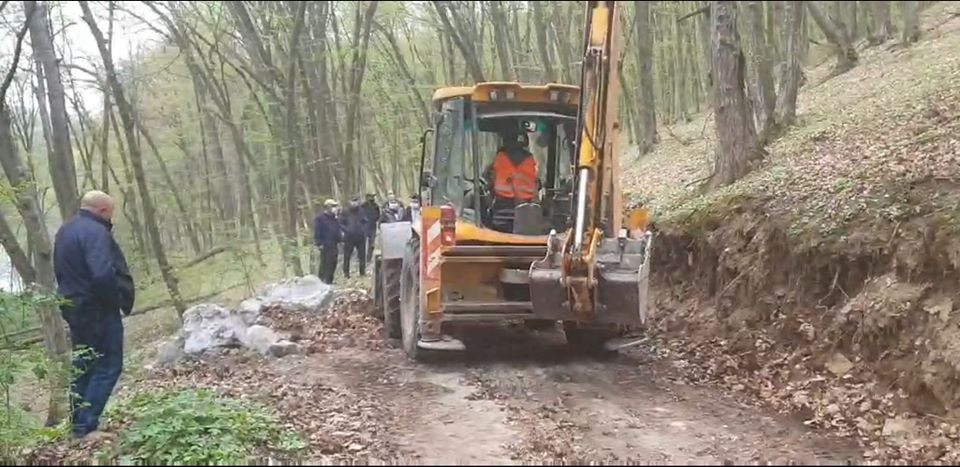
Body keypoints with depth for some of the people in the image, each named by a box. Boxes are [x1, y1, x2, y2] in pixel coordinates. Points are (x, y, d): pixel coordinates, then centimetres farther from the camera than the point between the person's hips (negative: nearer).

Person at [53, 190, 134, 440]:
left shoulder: (65, 231, 14)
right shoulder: (95, 232, -19)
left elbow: (62, 271, 20)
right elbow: (104, 274, -30)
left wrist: (72, 294, 17)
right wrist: (116, 300, -16)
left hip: (75, 307, 10)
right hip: (98, 310, -10)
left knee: (84, 366, 17)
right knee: (107, 367, -3)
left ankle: (79, 424, 22)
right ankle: (86, 428, -4)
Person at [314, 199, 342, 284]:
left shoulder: (334, 218, 15)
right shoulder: (320, 218, -9)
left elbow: (337, 230, 22)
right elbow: (317, 232, -11)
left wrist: (339, 239, 12)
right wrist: (319, 243, -15)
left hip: (334, 245, 8)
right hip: (325, 245, -8)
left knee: (333, 263, 10)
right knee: (325, 264, -7)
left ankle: (329, 280, 19)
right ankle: (323, 280, -1)